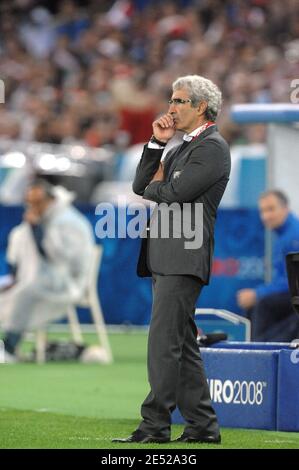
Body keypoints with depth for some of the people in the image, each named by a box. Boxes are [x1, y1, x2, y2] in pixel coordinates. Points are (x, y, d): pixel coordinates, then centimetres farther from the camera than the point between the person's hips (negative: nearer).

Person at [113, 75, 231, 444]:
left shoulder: (213, 147, -7)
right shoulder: (181, 148, 23)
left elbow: (174, 192, -17)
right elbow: (141, 185, 16)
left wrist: (154, 186, 5)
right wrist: (156, 143, 8)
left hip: (184, 258, -10)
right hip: (165, 258, 10)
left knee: (164, 341, -12)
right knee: (182, 345, 10)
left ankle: (155, 424, -12)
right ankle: (202, 426, 13)